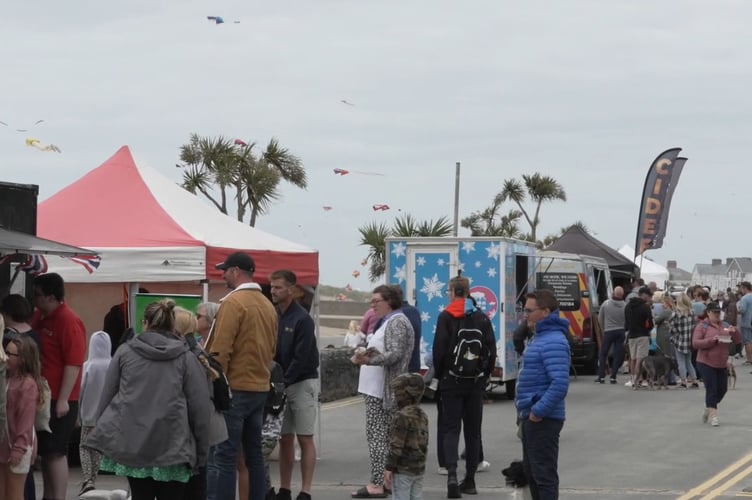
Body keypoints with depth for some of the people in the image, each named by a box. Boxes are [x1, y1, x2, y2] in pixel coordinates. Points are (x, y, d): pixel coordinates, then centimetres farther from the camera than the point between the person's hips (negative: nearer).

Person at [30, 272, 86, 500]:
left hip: (59, 399, -8)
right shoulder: (40, 316, 10)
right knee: (44, 451, 13)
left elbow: (74, 363, -19)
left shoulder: (69, 321, -15)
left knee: (56, 452, -6)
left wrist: (63, 400, -21)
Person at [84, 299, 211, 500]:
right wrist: (201, 452, 6)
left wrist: (103, 434, 18)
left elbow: (107, 396, 8)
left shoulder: (124, 352, 6)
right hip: (172, 446, -2)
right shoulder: (186, 358, 2)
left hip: (131, 443, 2)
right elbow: (200, 407, 0)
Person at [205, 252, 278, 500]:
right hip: (260, 388, 8)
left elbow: (220, 350, -16)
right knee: (254, 453, 14)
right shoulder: (267, 305, 10)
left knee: (223, 456, -7)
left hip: (234, 388, -8)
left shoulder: (233, 302, -13)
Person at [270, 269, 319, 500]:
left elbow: (301, 358, -15)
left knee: (304, 438, -3)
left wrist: (284, 382, -17)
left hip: (302, 383, -6)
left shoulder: (302, 319, -12)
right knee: (285, 438, 8)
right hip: (281, 384, 6)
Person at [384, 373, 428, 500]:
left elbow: (396, 445, -19)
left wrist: (389, 468, -15)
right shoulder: (422, 415, 10)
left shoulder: (402, 416, -17)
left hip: (402, 470, -8)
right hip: (419, 468, 8)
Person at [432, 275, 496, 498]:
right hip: (476, 382, 3)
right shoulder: (482, 318, 3)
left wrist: (439, 374, 3)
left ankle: (452, 474, -18)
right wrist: (484, 375, 12)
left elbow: (439, 349, -11)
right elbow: (491, 351, 2)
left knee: (451, 429, -1)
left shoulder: (446, 316, -8)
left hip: (452, 381, -3)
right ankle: (469, 480, 12)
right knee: (473, 431, 10)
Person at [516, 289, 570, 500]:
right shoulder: (540, 337, 14)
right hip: (531, 418, 11)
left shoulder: (553, 341, -19)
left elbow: (560, 384, -28)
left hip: (543, 420, -11)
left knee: (544, 475, -5)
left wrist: (538, 412, -22)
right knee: (531, 472, 18)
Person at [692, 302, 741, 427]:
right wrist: (712, 340, -24)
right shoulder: (702, 326, -5)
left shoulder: (724, 326, 10)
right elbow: (695, 343, -14)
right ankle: (713, 416, -4)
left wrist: (734, 331, -12)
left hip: (721, 364, 6)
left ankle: (708, 409, 32)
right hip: (706, 364, -6)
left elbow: (738, 340, 10)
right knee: (712, 389, -10)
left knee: (722, 389, 10)